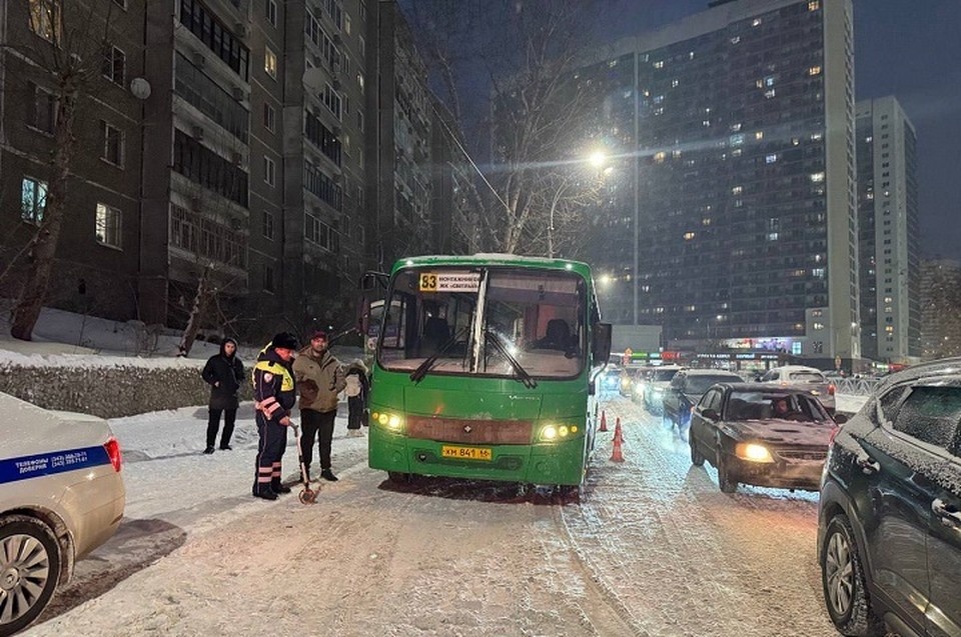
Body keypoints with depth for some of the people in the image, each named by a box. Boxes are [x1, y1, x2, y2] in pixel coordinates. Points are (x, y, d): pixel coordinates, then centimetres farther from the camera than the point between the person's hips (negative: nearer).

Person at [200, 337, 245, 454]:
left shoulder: (237, 361, 9)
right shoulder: (214, 360, 0)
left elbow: (241, 377, 18)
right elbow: (205, 374, 4)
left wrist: (237, 384, -2)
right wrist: (214, 382, -10)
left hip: (232, 396, 4)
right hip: (217, 395, -3)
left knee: (230, 422, 7)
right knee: (213, 422, -6)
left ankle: (224, 444, 19)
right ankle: (210, 445, 1)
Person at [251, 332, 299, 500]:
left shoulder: (283, 363, 11)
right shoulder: (267, 366, -22)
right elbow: (265, 396, -27)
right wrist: (280, 415, -27)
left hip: (280, 413, 10)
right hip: (269, 415, -10)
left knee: (278, 449, 15)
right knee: (268, 449, -7)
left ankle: (274, 482, 24)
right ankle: (261, 486, 0)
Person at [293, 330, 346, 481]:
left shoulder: (333, 362, 10)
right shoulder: (301, 361, -1)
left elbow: (341, 380, 11)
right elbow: (295, 380, -7)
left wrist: (333, 392, -5)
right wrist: (307, 392, -17)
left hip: (329, 408, 4)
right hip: (310, 407, -4)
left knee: (326, 441, 13)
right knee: (307, 440, 1)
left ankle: (326, 469, 22)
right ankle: (305, 470, 11)